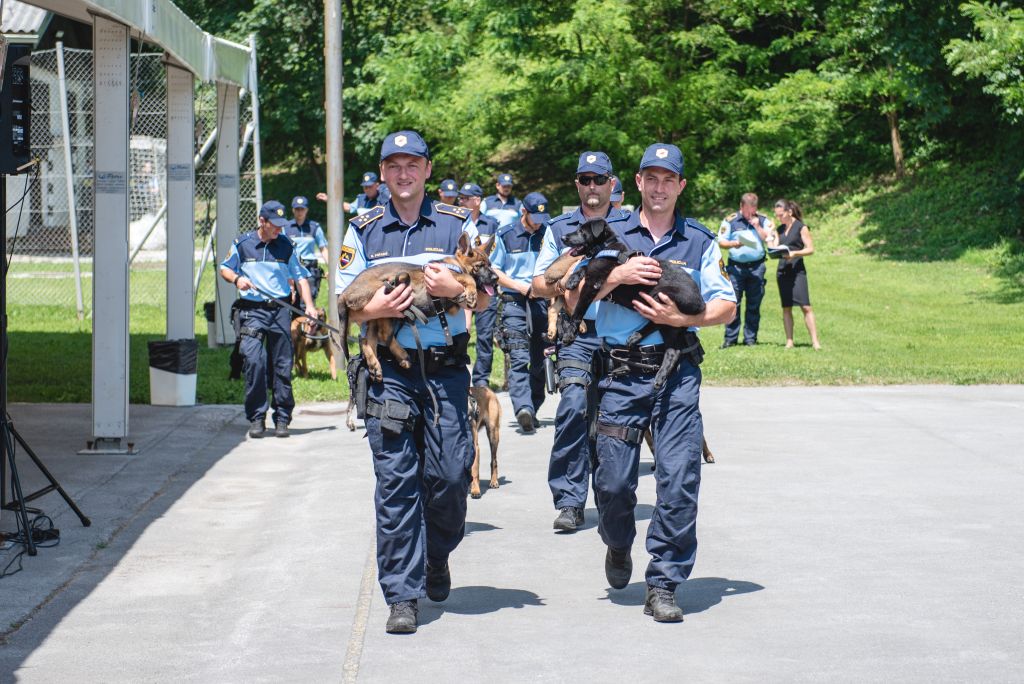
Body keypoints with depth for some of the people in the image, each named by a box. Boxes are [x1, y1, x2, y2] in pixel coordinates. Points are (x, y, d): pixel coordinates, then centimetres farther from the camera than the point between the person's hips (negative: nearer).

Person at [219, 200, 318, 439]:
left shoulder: (287, 246, 9)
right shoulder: (242, 243, 7)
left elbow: (300, 276, 12)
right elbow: (225, 268, 18)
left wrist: (309, 305, -1)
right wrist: (237, 279, -5)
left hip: (280, 310, 1)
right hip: (252, 310, -1)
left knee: (282, 366, 2)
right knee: (254, 360, -16)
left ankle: (282, 418, 11)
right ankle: (256, 418, -7)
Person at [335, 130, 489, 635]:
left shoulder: (457, 224, 8)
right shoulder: (363, 231, 10)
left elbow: (485, 297, 7)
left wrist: (455, 287, -14)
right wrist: (373, 309, -13)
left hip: (446, 369, 0)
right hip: (389, 371, 0)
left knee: (450, 476, -2)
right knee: (395, 483, -3)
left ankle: (436, 557, 28)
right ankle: (402, 594, 3)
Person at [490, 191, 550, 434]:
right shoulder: (505, 236, 5)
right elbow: (493, 271, 6)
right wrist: (520, 286, -7)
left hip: (542, 304, 3)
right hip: (514, 303, -3)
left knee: (539, 360, 6)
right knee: (519, 358, -15)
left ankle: (532, 410, 16)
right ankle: (523, 409, -28)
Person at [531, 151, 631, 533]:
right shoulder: (559, 229, 14)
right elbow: (538, 283, 11)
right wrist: (556, 287, -11)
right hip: (578, 332, 0)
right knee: (575, 406, -17)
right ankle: (569, 502, -14)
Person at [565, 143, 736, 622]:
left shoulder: (700, 242, 10)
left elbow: (726, 308, 5)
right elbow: (573, 298, 2)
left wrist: (680, 317, -11)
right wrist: (616, 275, -13)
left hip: (678, 373, 0)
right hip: (622, 372, 0)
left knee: (680, 481, -8)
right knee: (613, 481, 2)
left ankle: (663, 586, 2)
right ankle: (619, 546, 34)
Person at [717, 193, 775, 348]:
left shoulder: (763, 220, 9)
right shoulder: (730, 220, 3)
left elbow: (770, 240, 3)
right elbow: (721, 241, 3)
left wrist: (757, 227, -8)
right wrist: (733, 244, -16)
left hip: (756, 267, 2)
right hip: (736, 266, -2)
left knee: (754, 305, 4)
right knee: (733, 303, -5)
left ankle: (750, 338, 10)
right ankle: (730, 338, 0)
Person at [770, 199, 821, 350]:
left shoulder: (801, 227, -2)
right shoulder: (780, 229, 15)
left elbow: (810, 249, -6)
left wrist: (794, 253, -20)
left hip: (797, 270, -6)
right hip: (782, 271, 6)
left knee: (805, 306, -11)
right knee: (786, 308, 5)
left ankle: (815, 341, -11)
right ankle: (789, 341, 8)